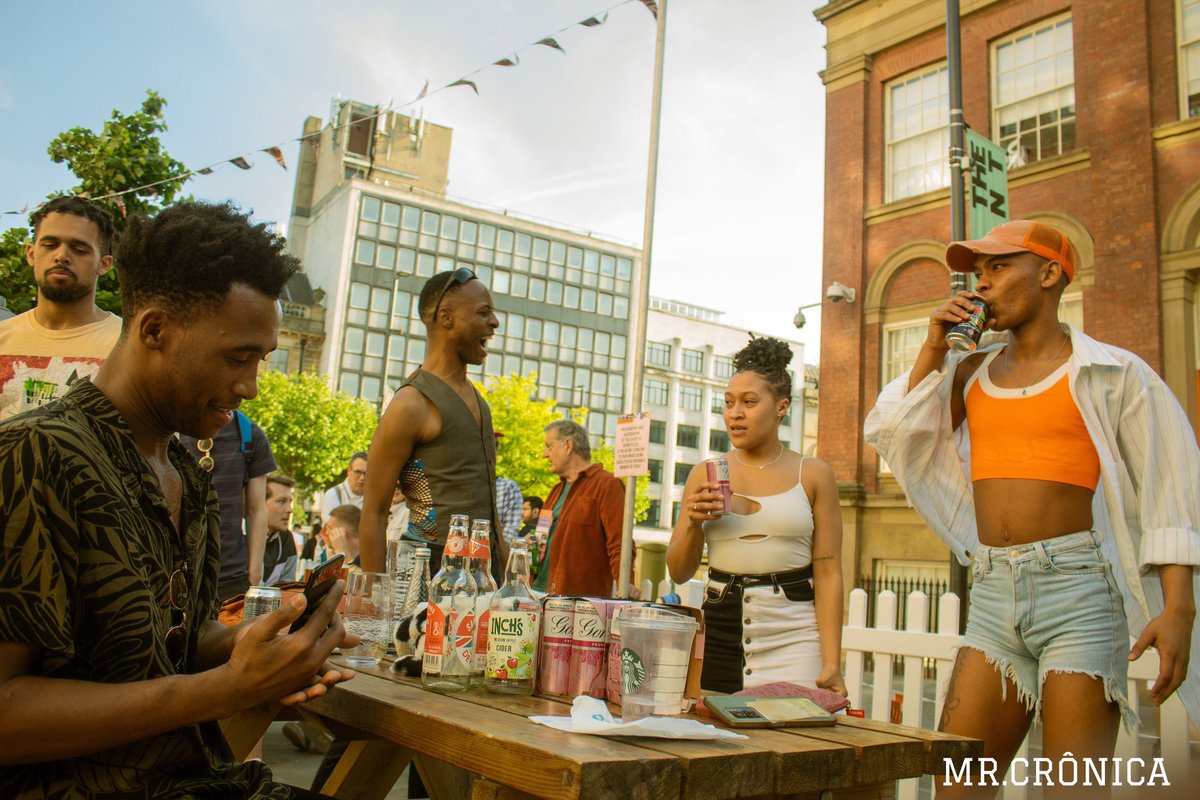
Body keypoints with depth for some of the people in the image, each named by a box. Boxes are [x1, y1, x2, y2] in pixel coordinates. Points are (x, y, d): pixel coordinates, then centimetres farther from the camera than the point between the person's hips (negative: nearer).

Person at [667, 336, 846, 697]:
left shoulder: (813, 475, 3)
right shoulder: (704, 475, 7)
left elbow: (828, 573, -1)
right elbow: (679, 572, 8)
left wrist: (832, 663, -9)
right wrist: (693, 523, -11)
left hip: (793, 639, -2)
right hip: (718, 636, 2)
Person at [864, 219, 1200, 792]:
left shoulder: (1112, 373, 2)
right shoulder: (969, 373, 15)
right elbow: (890, 434, 10)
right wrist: (932, 349, 4)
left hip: (1077, 587, -4)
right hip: (992, 594, 4)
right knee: (955, 781, 5)